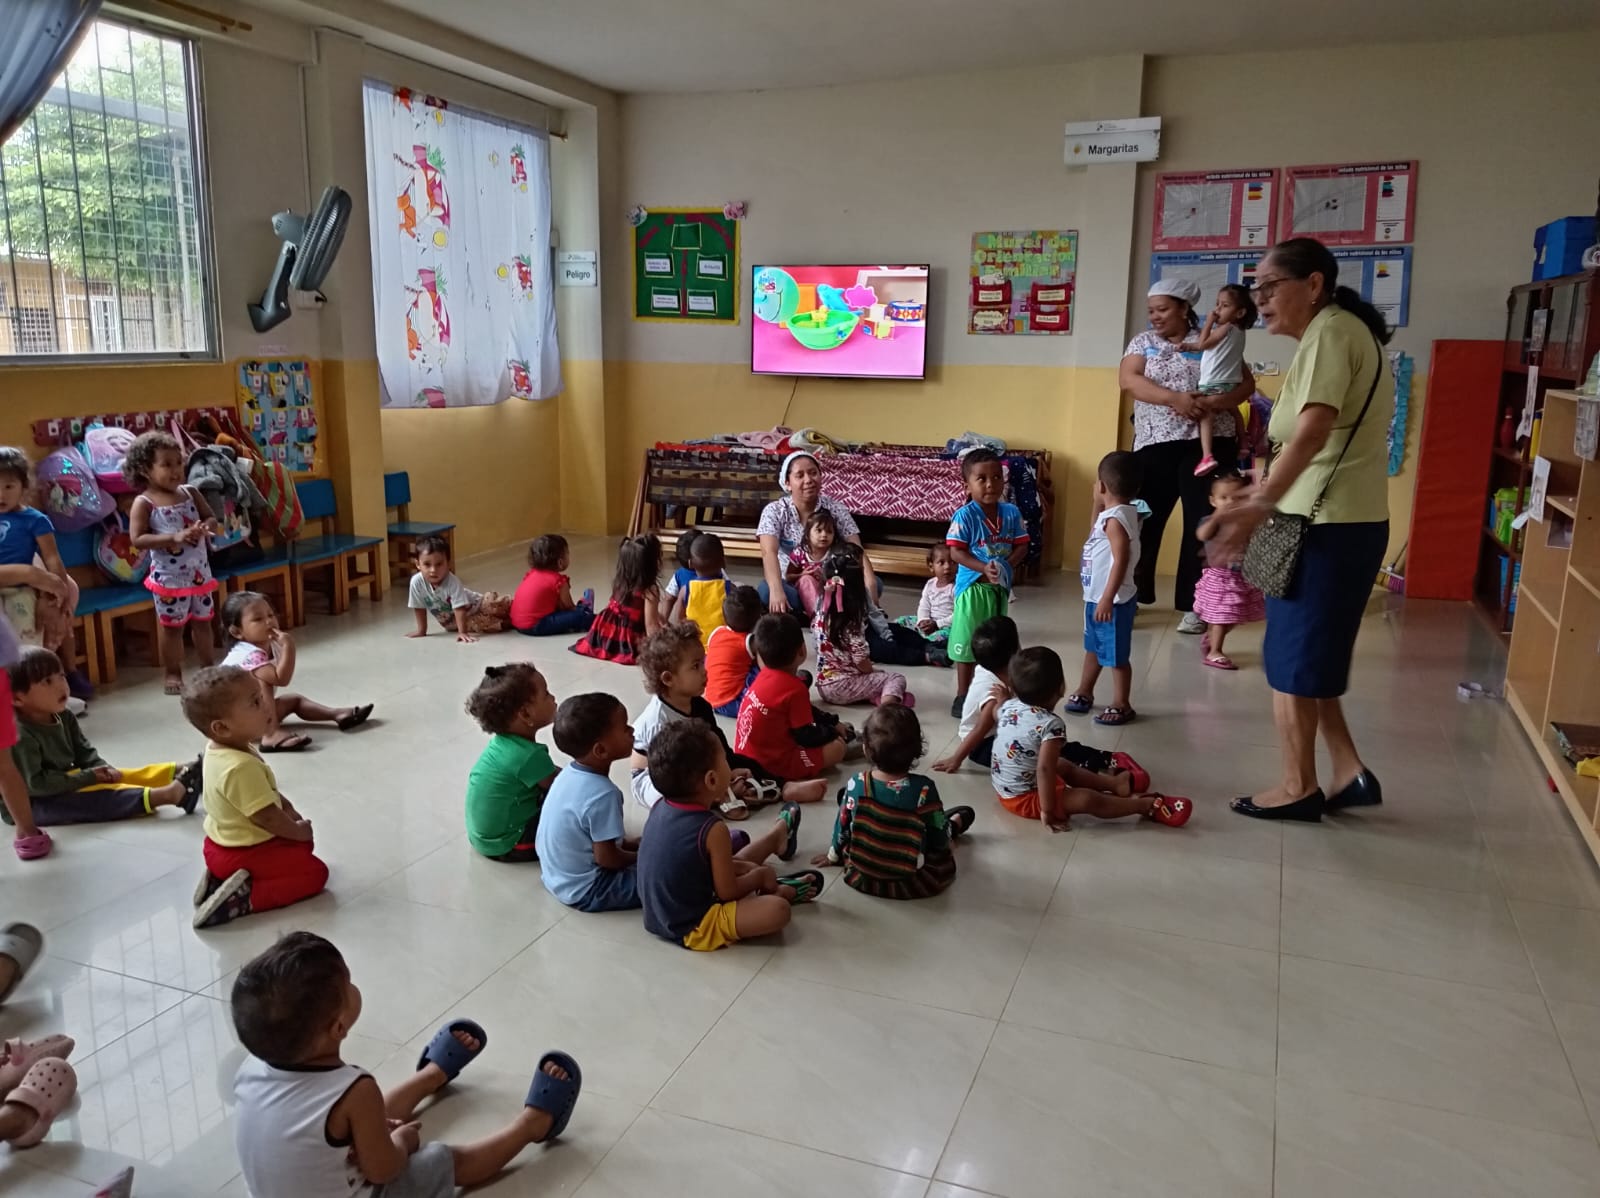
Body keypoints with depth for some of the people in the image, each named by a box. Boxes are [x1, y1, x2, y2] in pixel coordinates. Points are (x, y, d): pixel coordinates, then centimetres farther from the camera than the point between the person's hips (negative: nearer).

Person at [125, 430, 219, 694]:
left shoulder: (190, 493, 3)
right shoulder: (144, 503, -11)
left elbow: (212, 519, 9)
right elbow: (137, 539, -17)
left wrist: (205, 527, -15)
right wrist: (174, 537, -26)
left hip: (200, 571, 5)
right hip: (169, 577, -5)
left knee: (203, 621, 15)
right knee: (172, 626, 6)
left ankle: (209, 669, 28)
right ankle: (173, 674, 17)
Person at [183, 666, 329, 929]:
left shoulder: (218, 750, -1)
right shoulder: (241, 767, -33)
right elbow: (267, 817, -26)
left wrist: (289, 810, 6)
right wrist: (298, 831, -9)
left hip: (223, 846, 9)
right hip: (242, 855, -9)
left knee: (300, 847, 25)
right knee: (315, 872, -5)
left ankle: (221, 878, 12)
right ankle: (241, 899, -14)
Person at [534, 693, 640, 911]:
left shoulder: (570, 774, -2)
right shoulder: (603, 795, -28)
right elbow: (606, 859, -21)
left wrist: (627, 842, 9)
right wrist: (641, 857, -4)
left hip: (555, 875, 9)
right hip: (585, 891, -8)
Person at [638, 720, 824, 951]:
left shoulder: (660, 808, -4)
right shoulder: (712, 829, -27)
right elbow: (727, 892, -17)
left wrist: (743, 867, 9)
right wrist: (759, 876, 2)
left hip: (659, 914, 9)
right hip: (691, 929, -9)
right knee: (777, 910, -16)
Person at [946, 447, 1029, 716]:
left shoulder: (1011, 513, -1)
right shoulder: (964, 516, -14)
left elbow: (1022, 546, 2)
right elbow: (956, 552, -16)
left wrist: (1004, 565, -16)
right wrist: (984, 569, -27)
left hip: (1001, 586, 5)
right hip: (972, 587, -5)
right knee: (966, 643, 3)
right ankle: (963, 695, 15)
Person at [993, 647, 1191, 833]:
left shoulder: (1007, 707, -5)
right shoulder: (1051, 724, -27)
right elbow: (1044, 769, -34)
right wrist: (1048, 811, -28)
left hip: (1003, 789, 9)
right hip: (1026, 800, -9)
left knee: (1063, 765, 27)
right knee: (1090, 800, -18)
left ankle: (1113, 785, 31)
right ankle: (1149, 805, -14)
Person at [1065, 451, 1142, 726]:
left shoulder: (1115, 519, -23)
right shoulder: (1115, 514, 7)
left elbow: (1121, 561, -29)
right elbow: (1097, 533, 27)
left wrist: (1107, 599, -29)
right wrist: (1097, 505, 16)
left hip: (1113, 601, -10)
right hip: (1096, 597, 10)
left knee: (1116, 655, 2)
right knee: (1093, 648, 23)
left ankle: (1122, 706, 13)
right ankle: (1084, 692, 38)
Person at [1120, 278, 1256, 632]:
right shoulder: (1143, 342, 9)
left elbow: (1247, 383, 5)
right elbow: (1127, 380, -8)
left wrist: (1216, 402, -15)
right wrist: (1174, 398, -20)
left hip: (1209, 443, -1)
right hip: (1156, 444, 1)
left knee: (1202, 523, -2)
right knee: (1145, 520, 1)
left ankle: (1194, 606, 4)